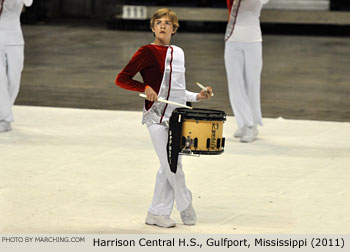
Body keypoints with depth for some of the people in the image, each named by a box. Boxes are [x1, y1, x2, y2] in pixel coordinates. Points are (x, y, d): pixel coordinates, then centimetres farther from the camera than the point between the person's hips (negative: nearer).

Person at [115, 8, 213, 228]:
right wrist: (145, 88, -20)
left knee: (168, 167, 7)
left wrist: (197, 96, 12)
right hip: (156, 116, -6)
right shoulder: (147, 52, -6)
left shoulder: (178, 53, 14)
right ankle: (185, 205, 12)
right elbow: (121, 79, -9)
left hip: (176, 116, 6)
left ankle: (157, 213, 15)